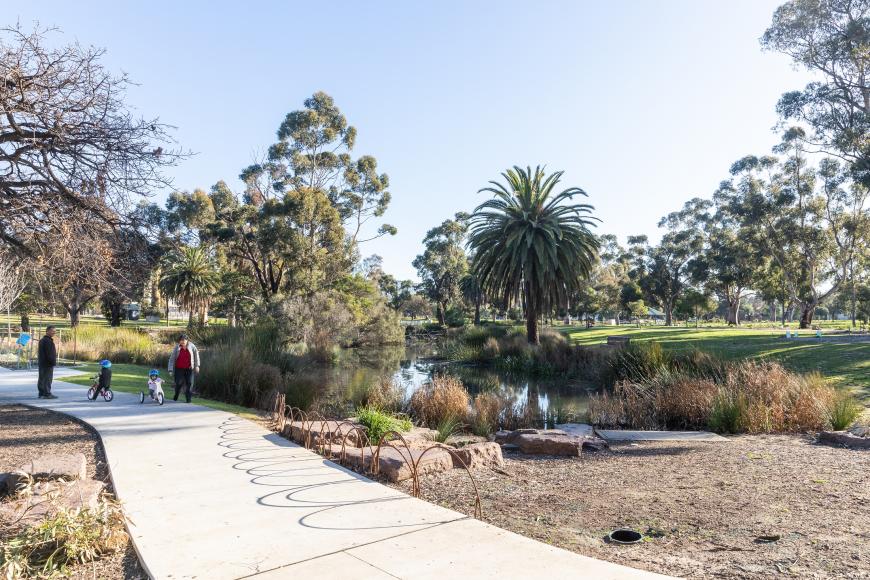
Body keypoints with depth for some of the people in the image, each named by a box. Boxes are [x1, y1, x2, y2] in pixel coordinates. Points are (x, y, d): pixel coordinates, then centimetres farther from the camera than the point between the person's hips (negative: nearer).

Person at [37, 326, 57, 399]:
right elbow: (49, 353, -21)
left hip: (41, 363, 11)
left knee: (41, 379, 13)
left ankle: (41, 393, 20)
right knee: (47, 379, -7)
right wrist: (53, 362, -18)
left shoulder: (42, 340, 18)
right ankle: (47, 394, -6)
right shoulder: (48, 341, -16)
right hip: (47, 363, -11)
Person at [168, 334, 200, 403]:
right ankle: (176, 397, 23)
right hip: (179, 369, -1)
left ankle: (188, 398, 6)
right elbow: (172, 359, -3)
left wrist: (197, 366, 6)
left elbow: (196, 355, 9)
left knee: (189, 383, -4)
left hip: (189, 369, 1)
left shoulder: (192, 346, -3)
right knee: (179, 383, -4)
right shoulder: (177, 347, -6)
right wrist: (171, 370, -7)